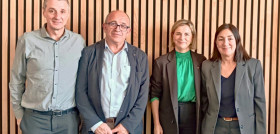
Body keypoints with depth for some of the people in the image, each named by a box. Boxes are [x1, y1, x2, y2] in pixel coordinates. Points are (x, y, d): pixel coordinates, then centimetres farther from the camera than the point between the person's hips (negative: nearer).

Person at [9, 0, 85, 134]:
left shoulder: (79, 41, 0)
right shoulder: (27, 40, -4)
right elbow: (16, 80, 4)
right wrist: (19, 114, 6)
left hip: (69, 118, 1)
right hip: (34, 118, -1)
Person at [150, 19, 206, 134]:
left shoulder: (201, 61, 5)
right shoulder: (161, 62, 1)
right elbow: (155, 94, 0)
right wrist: (156, 124, -5)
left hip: (193, 115, 1)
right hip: (169, 115, -1)